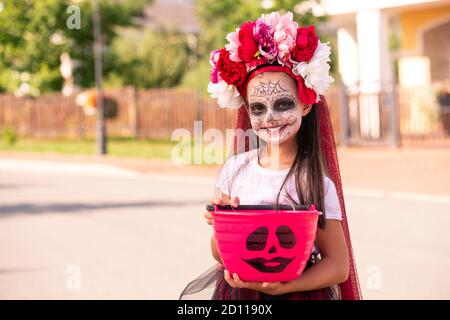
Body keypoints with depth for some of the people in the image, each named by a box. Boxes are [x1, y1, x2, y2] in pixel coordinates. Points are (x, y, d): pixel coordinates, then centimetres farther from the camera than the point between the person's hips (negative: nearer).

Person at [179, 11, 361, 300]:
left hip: (298, 293, -3)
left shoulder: (315, 181, -13)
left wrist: (280, 287, -24)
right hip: (235, 292, 3)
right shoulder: (235, 169, -3)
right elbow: (219, 254, 5)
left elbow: (339, 266, -11)